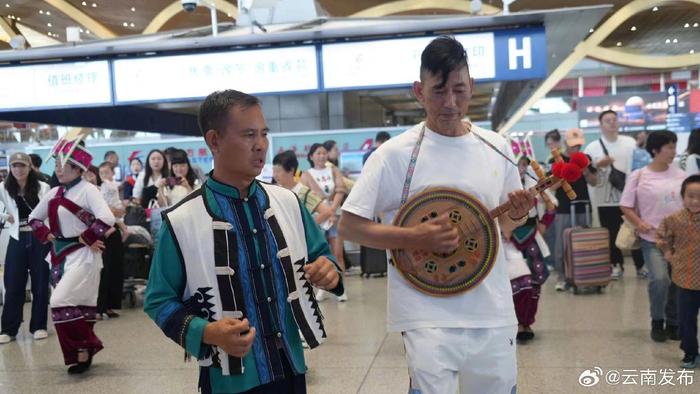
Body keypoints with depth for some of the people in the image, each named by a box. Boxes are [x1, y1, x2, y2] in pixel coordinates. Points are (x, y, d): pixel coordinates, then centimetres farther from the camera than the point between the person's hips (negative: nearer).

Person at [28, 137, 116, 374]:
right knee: (76, 306, 12)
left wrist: (86, 238, -18)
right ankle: (82, 352, 23)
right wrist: (47, 235, 6)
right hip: (60, 255, 7)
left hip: (82, 255, -7)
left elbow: (107, 219, -24)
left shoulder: (87, 190, -11)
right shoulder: (54, 193, 10)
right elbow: (34, 218, 22)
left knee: (62, 303, -16)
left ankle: (84, 347, 2)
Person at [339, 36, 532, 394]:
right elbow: (349, 227, -8)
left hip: (493, 312, 5)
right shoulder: (395, 155, -9)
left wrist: (517, 215, -7)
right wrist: (414, 238, -19)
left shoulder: (497, 148, 4)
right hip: (428, 315, -4)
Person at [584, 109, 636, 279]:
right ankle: (616, 265, 19)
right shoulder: (592, 147, 2)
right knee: (611, 234, 5)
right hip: (606, 198, -1)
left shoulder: (630, 142, 7)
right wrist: (598, 165, -21)